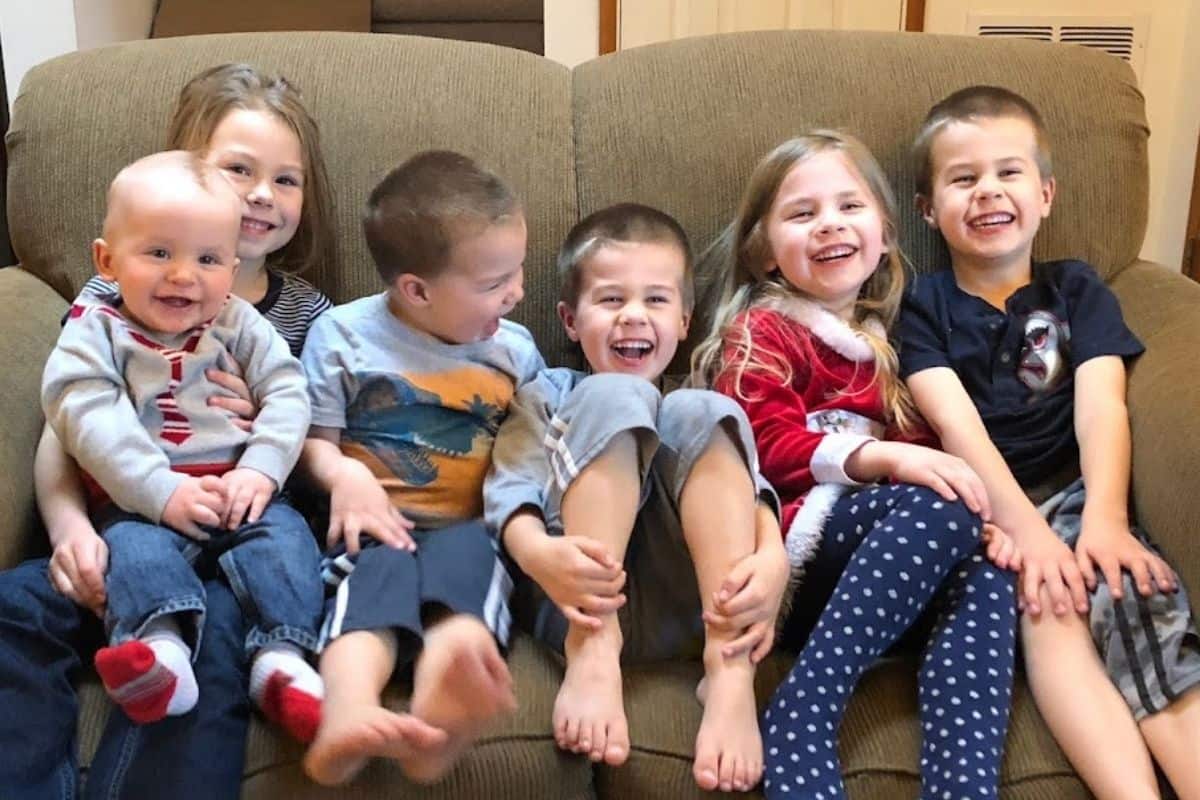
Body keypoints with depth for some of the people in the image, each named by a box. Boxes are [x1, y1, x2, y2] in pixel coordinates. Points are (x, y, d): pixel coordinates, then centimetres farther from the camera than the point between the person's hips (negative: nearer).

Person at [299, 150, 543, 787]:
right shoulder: (343, 334, 5)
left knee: (467, 555, -34)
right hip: (376, 526, -1)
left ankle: (441, 701, -65)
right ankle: (348, 715, -63)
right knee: (381, 571, -35)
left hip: (466, 528, 2)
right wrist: (345, 475, -15)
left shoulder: (515, 348, 14)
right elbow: (315, 439, 8)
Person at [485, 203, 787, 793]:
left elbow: (752, 491, 6)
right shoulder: (548, 395, 22)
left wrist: (773, 559, -19)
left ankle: (729, 672, -31)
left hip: (692, 601, 2)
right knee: (614, 397, -17)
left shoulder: (709, 413, 27)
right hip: (587, 603, -1)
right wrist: (540, 553, -23)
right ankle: (592, 656, -32)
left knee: (698, 415, -17)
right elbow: (510, 490, 3)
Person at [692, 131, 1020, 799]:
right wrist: (884, 458, -22)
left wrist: (980, 500, -5)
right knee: (940, 510, -30)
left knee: (986, 572, -24)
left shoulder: (886, 335, 26)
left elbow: (917, 443, 18)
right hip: (791, 532, -5)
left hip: (886, 539, 5)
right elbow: (769, 447, -7)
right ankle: (804, 706, -33)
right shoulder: (760, 331, 7)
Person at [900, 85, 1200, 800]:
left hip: (1074, 492, 2)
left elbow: (1101, 407, 0)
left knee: (1141, 594, -28)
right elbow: (956, 424, -6)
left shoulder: (1077, 291, 16)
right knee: (1045, 602, -31)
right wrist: (1026, 528, -21)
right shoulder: (923, 305, 10)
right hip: (978, 507, -2)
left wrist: (1105, 520, -19)